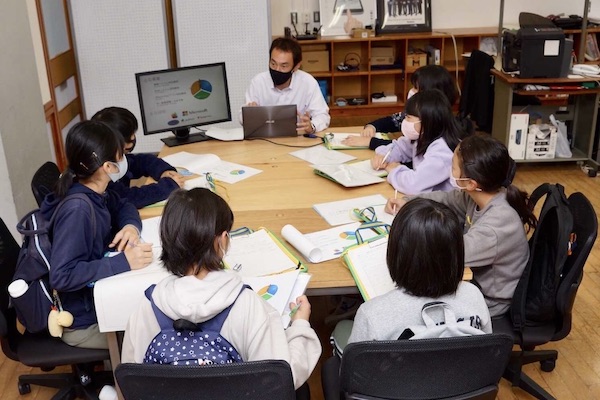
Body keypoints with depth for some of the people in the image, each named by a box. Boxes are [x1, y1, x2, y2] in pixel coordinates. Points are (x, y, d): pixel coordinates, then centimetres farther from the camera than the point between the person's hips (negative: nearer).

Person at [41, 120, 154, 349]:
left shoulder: (95, 193, -5)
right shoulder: (77, 209, -29)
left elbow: (123, 206, 13)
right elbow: (62, 276, -32)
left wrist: (131, 226, -9)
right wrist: (123, 262, -34)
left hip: (97, 296, 8)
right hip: (83, 321, -8)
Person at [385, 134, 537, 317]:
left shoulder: (496, 226, -36)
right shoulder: (481, 195, -12)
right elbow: (447, 199, 9)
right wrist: (408, 203, -2)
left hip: (487, 305, -6)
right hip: (477, 281, 7)